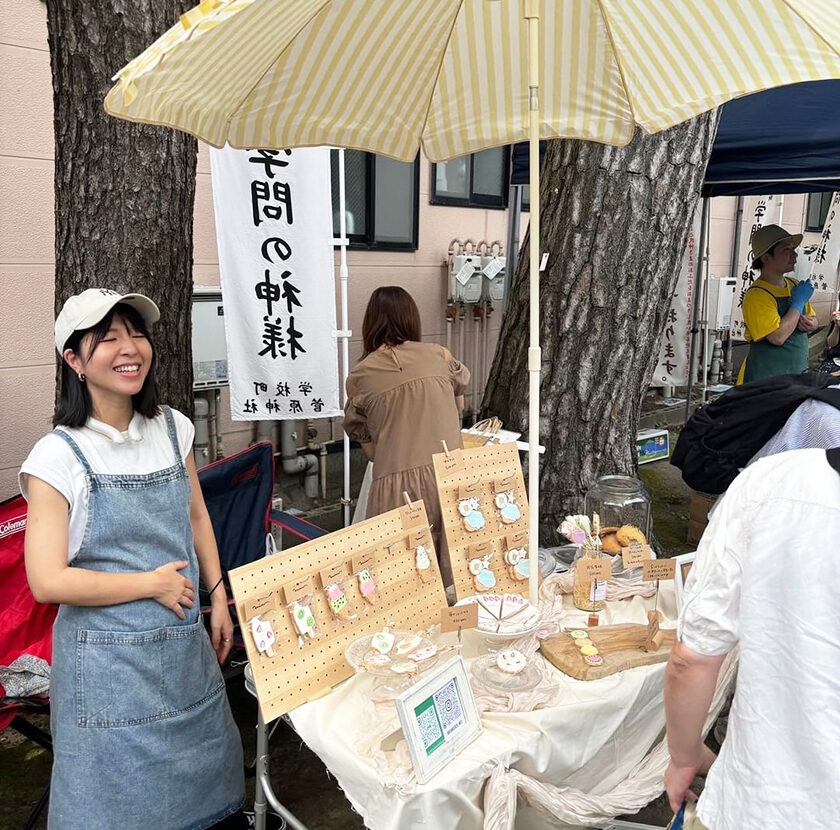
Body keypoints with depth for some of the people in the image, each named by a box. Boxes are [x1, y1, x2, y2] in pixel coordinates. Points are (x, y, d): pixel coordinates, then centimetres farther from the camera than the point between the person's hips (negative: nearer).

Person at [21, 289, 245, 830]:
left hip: (186, 642, 5)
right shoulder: (59, 456, -16)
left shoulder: (173, 428, 0)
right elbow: (48, 581, -17)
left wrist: (218, 597, 8)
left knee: (200, 777, 21)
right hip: (109, 656, -5)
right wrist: (153, 584, -14)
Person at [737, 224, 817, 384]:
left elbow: (813, 319, 22)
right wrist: (798, 303, -16)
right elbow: (778, 337, -26)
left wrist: (810, 324, -3)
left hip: (798, 372, 8)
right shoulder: (757, 295, -18)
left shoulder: (795, 286, 8)